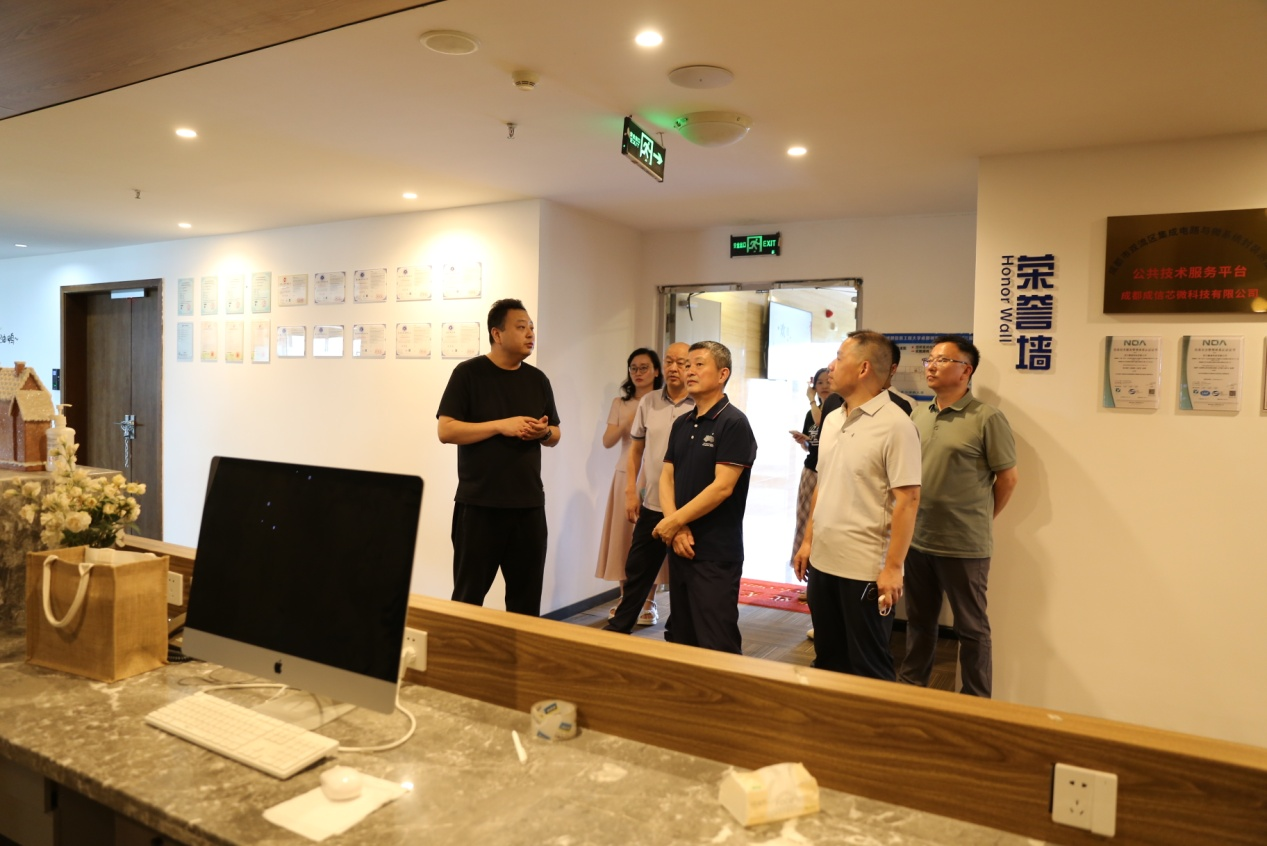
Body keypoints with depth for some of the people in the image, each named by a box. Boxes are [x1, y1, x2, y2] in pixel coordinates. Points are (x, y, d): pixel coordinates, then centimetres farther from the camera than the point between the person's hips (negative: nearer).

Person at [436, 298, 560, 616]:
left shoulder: (537, 379, 10)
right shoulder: (468, 373, -4)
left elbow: (555, 434, 18)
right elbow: (446, 431, -11)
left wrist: (544, 432, -6)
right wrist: (501, 425, -19)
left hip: (529, 504, 4)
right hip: (479, 503, -4)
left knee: (527, 597, 11)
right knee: (468, 595, 6)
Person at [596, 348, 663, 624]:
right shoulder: (620, 404, 8)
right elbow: (607, 442, 0)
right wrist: (627, 423, -14)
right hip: (626, 476, 3)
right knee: (623, 537, 4)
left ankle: (649, 602, 9)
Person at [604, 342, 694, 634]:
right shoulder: (648, 402, 5)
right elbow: (636, 449, 12)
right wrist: (631, 491, 6)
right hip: (651, 504, 3)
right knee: (636, 571, 13)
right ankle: (618, 627, 26)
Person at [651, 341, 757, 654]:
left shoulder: (733, 423, -11)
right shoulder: (681, 423, 12)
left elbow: (722, 487, -18)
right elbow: (666, 477, 8)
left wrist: (673, 522, -12)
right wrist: (676, 528, -8)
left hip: (716, 554, -7)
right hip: (679, 547, 8)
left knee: (716, 646, -1)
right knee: (680, 637, 17)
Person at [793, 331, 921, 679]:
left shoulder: (895, 425, -14)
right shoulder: (832, 419, 10)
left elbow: (907, 500, -17)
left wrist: (893, 567, -19)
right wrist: (808, 540, 14)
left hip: (867, 570, -7)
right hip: (822, 562, 8)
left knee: (869, 669, 7)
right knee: (827, 660, 19)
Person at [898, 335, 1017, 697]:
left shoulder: (987, 418, -11)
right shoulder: (920, 415, 7)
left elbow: (1007, 478, -5)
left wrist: (980, 520, 4)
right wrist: (910, 524, 10)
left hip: (964, 545, -5)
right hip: (918, 540, 6)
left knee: (972, 627, 9)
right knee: (919, 620, 19)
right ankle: (911, 686, 35)